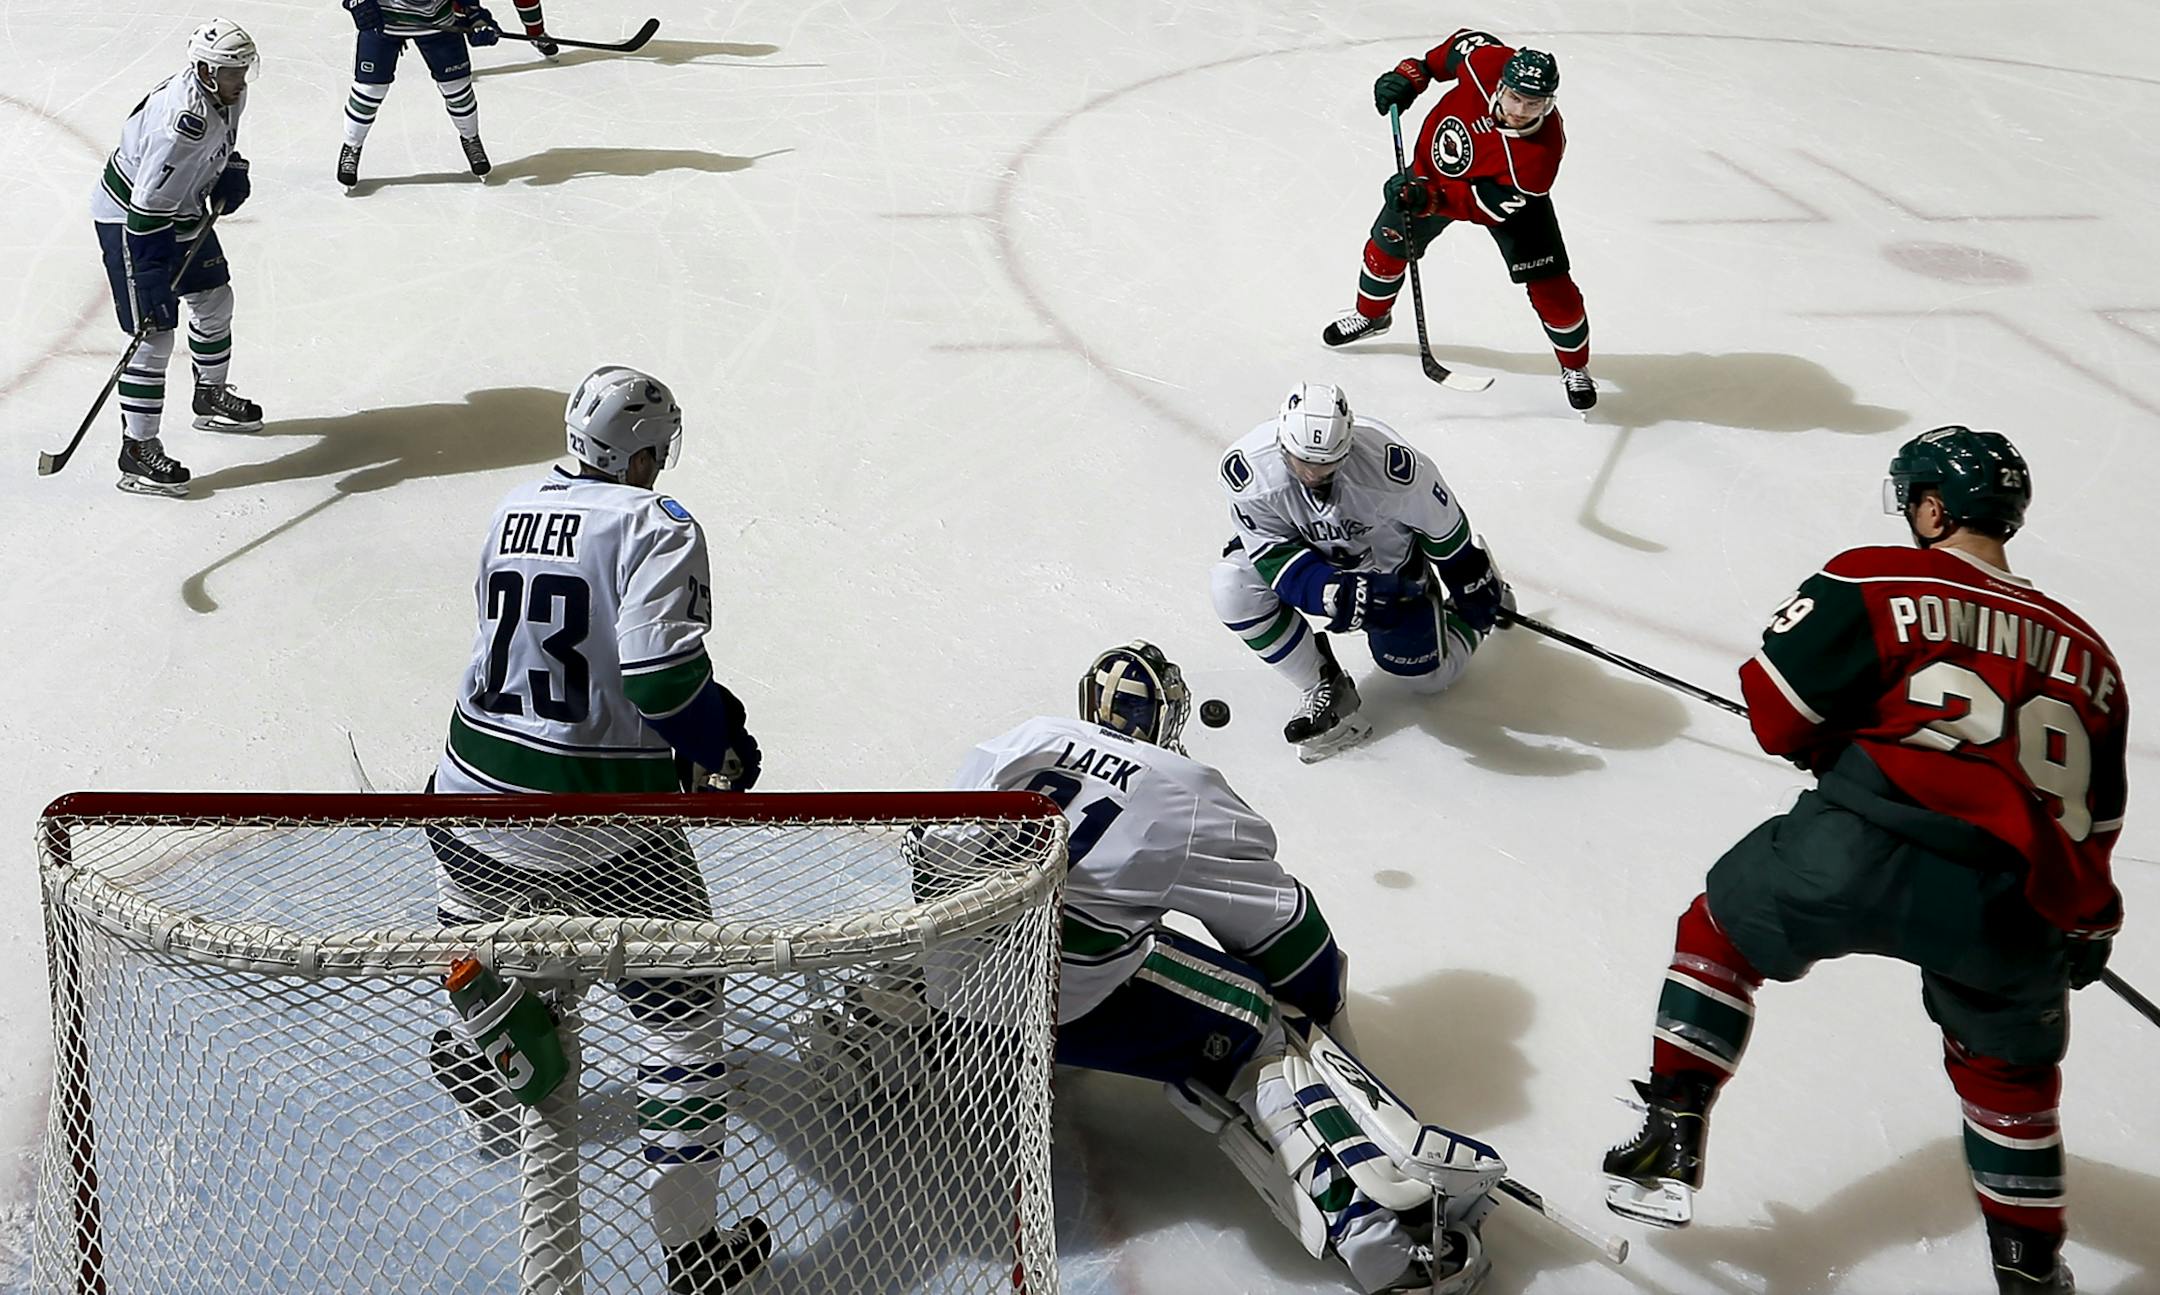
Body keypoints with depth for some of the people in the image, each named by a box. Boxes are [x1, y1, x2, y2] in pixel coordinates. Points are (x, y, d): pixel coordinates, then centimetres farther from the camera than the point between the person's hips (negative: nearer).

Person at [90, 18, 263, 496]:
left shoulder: (227, 93, -8)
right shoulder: (183, 120, -35)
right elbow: (148, 205, -35)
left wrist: (231, 172, 0)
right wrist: (152, 278, -36)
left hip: (183, 209, 10)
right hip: (128, 217, -10)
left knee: (215, 299, 22)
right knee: (155, 334, -11)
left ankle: (211, 397, 45)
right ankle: (138, 449, -5)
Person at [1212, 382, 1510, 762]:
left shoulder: (1389, 463, -39)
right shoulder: (1247, 470, -34)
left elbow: (1441, 520, -20)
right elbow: (1274, 555, -27)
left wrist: (1474, 585, -6)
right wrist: (1335, 595, -44)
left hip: (1386, 562, -2)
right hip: (1303, 549, 2)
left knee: (1431, 674, 4)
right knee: (1235, 587, -26)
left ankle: (1473, 620, 39)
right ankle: (1324, 689, -8)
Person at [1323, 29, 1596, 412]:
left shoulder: (1541, 152, -42)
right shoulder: (1485, 61, -35)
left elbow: (1487, 205, -36)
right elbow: (1463, 42, -10)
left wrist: (1431, 199, -46)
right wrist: (1412, 75, -13)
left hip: (1508, 193, -3)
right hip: (1436, 165, 4)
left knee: (1549, 286, -6)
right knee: (1389, 243, 15)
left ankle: (1575, 367, 20)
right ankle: (1372, 314, 47)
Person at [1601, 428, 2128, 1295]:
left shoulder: (1879, 581, 8)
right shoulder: (2086, 654, 22)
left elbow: (1776, 708, 4)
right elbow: (2095, 815, 27)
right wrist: (2090, 923, 42)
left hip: (1866, 851, -4)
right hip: (2014, 911, 4)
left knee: (1724, 931, 23)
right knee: (2009, 1069, 29)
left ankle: (1672, 1137, 16)